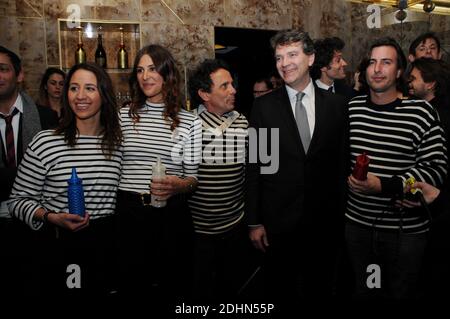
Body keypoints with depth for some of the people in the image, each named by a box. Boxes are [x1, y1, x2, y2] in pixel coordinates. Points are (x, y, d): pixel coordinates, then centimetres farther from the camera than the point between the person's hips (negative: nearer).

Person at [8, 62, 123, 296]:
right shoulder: (45, 142, -10)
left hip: (107, 242, 3)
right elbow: (18, 200, -3)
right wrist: (51, 217, -19)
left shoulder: (118, 142, 0)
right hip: (60, 244, -2)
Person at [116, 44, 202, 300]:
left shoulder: (190, 122, -1)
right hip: (128, 212, 2)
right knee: (130, 284, 16)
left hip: (171, 214, -1)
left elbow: (194, 176, 1)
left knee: (171, 285, 13)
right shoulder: (123, 116, 5)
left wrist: (180, 185, -20)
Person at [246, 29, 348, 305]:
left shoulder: (336, 104, 1)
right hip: (278, 220, -1)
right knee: (279, 291, 15)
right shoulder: (264, 106, -3)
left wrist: (342, 215, 3)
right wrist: (254, 222, -4)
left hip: (325, 221, 1)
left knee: (320, 289, 18)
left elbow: (342, 161, 3)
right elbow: (254, 166, -3)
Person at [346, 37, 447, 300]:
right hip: (357, 222, 3)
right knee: (361, 291, 21)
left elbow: (437, 168, -12)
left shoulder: (421, 112, -10)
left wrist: (383, 185, -21)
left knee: (401, 294, 16)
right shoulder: (351, 108, 1)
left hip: (406, 230, -3)